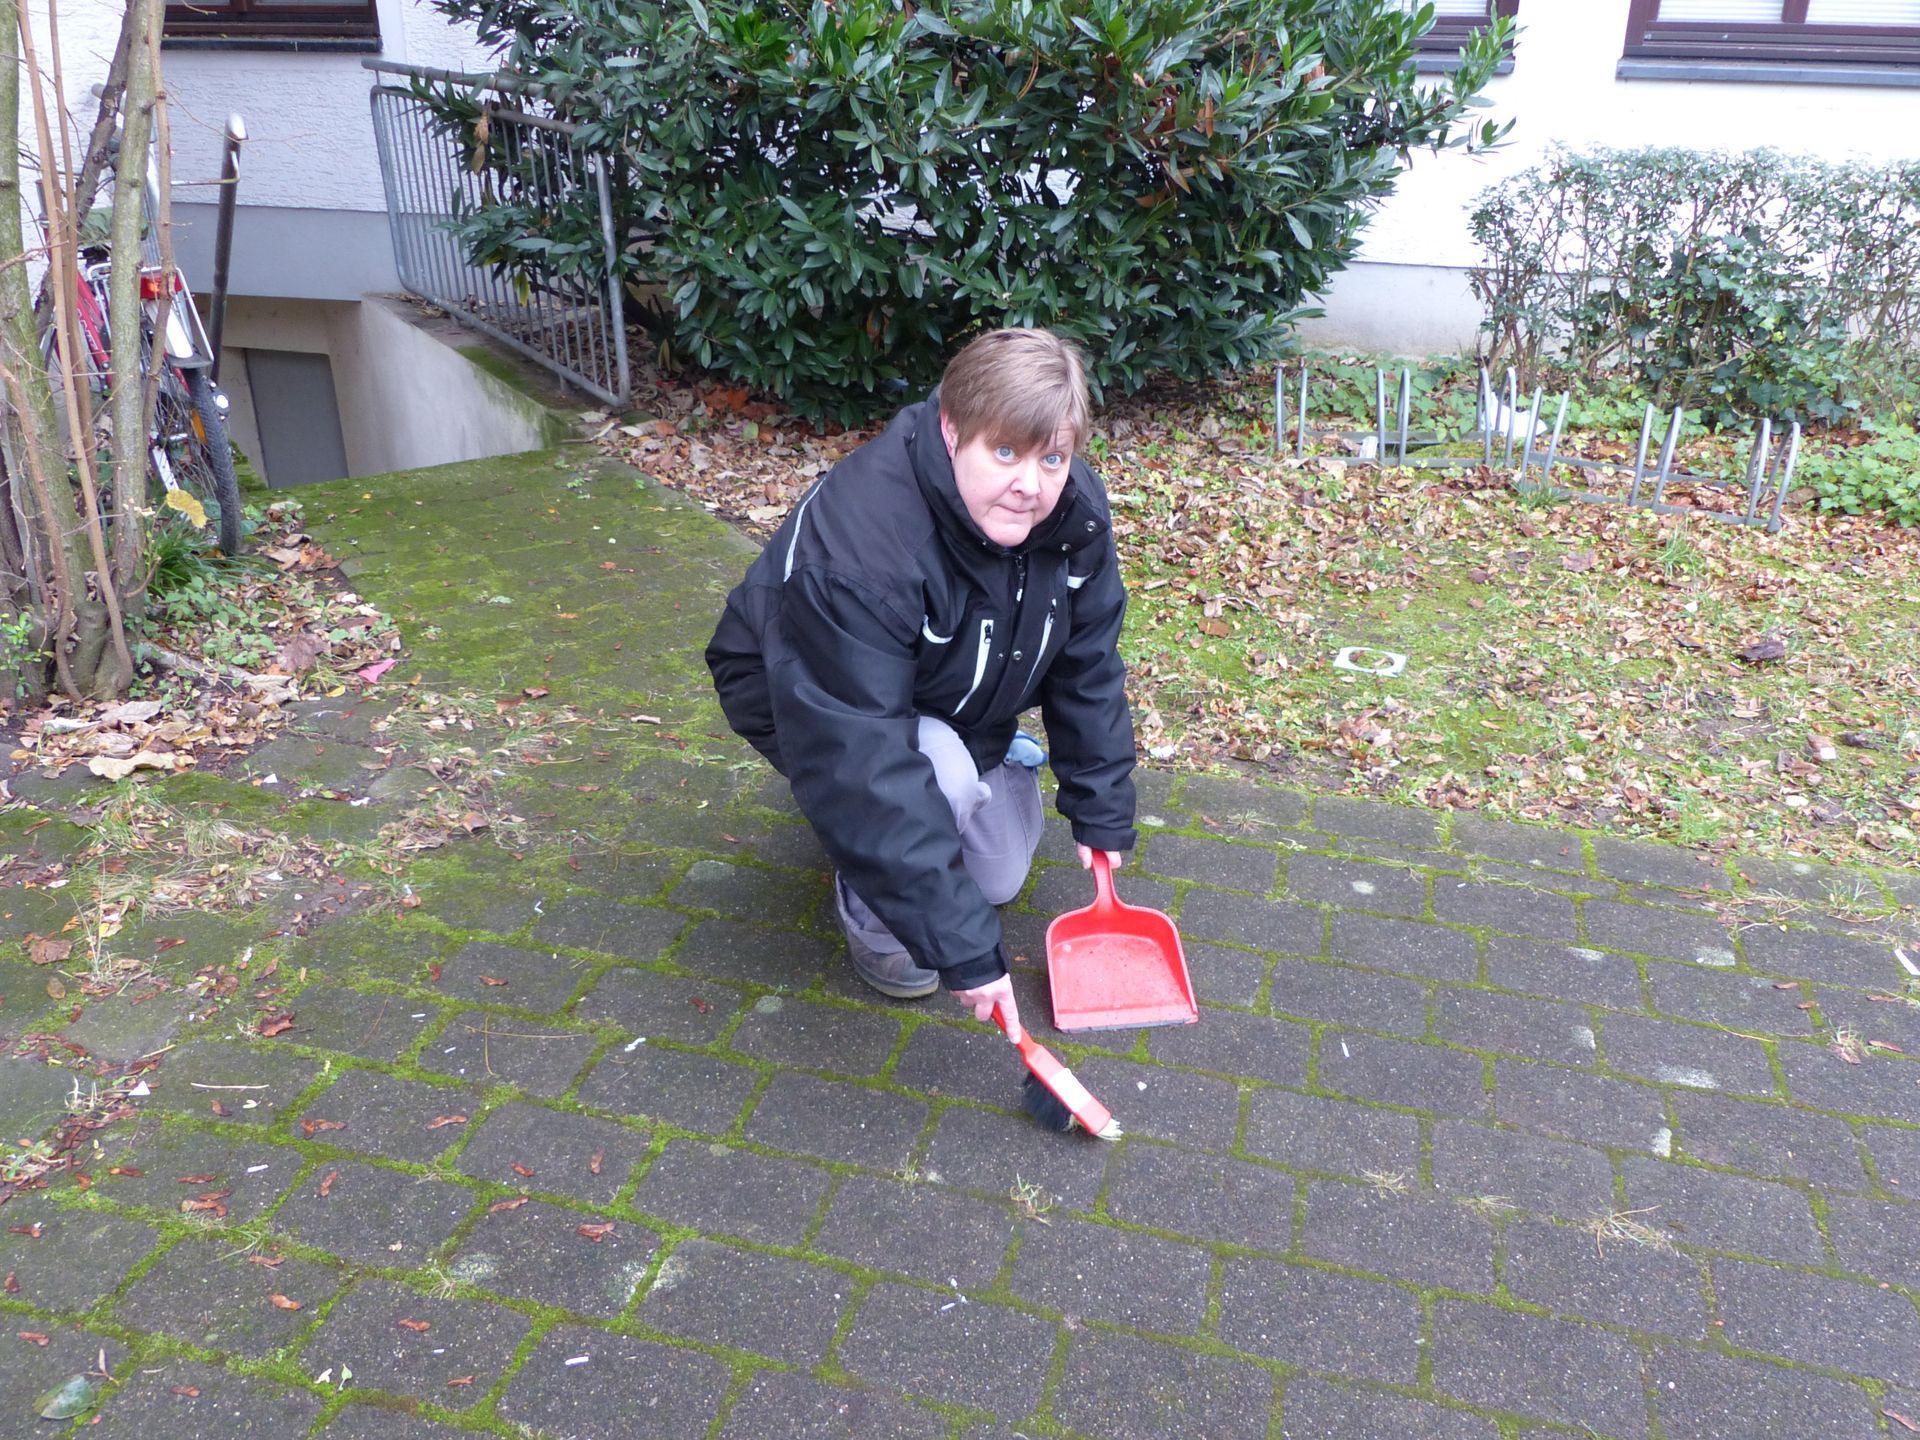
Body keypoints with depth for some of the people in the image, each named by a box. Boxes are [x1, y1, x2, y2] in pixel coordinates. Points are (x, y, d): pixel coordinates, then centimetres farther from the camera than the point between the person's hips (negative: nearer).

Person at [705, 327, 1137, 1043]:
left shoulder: (1073, 512, -22)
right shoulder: (858, 547, -43)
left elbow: (1087, 667, -7)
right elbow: (860, 763, -44)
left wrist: (1102, 815, -8)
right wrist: (962, 944, -42)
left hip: (958, 704, 6)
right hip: (797, 696, -6)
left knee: (1001, 878, 7)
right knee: (942, 770, -35)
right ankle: (870, 913, -6)